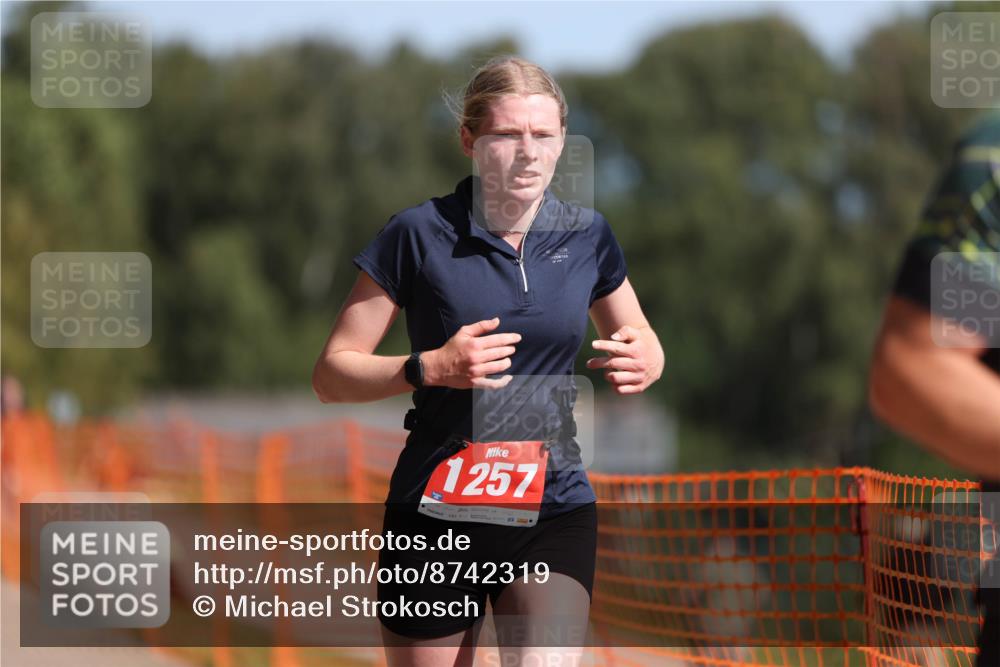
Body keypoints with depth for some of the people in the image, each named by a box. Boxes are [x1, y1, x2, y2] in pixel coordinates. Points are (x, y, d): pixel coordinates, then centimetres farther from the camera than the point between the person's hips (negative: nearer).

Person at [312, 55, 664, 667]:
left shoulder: (587, 236, 5)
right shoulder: (420, 234, -5)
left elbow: (642, 342, 22)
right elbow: (332, 375, -3)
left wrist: (641, 363, -3)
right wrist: (432, 368, -20)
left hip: (556, 508, 1)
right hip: (438, 514, -1)